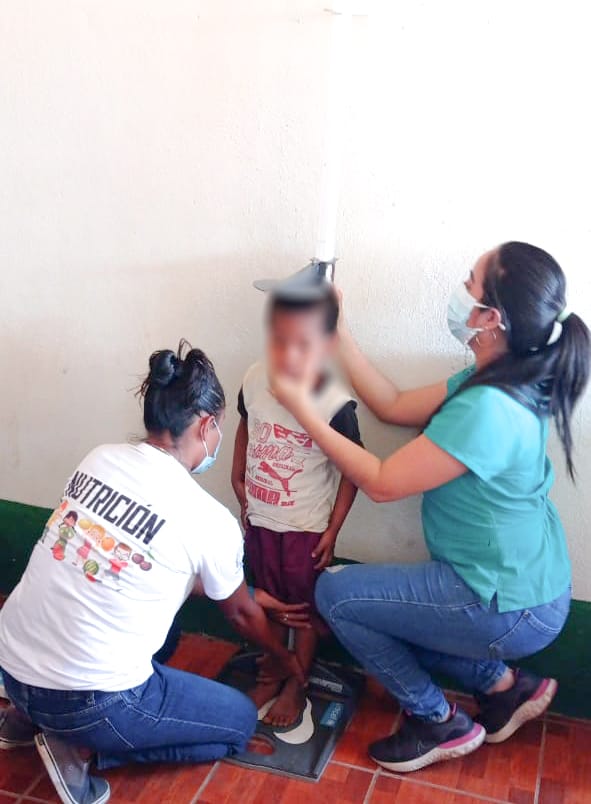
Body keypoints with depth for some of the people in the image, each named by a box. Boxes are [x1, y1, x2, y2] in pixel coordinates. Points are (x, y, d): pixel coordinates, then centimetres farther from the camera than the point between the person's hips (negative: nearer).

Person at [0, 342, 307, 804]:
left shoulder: (100, 460, 1)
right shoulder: (210, 520, -15)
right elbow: (240, 614, 6)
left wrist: (251, 596, 25)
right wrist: (287, 659, 27)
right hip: (86, 699, -7)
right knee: (240, 721, 14)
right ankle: (83, 748, 2)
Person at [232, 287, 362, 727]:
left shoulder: (336, 406, -28)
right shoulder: (255, 381, -16)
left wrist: (333, 530, -12)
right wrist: (238, 480, 7)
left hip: (306, 526, -4)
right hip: (260, 520, 4)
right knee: (270, 602, 23)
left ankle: (296, 686, 36)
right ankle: (270, 674, 44)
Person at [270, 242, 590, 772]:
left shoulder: (487, 409, -31)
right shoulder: (495, 381, -1)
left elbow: (381, 483, -22)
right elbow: (395, 408, 7)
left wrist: (301, 407, -16)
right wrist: (334, 331, 3)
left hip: (511, 609, -9)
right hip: (522, 589, 9)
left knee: (336, 594, -2)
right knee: (380, 607, 22)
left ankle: (440, 724, 12)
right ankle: (504, 685, 22)